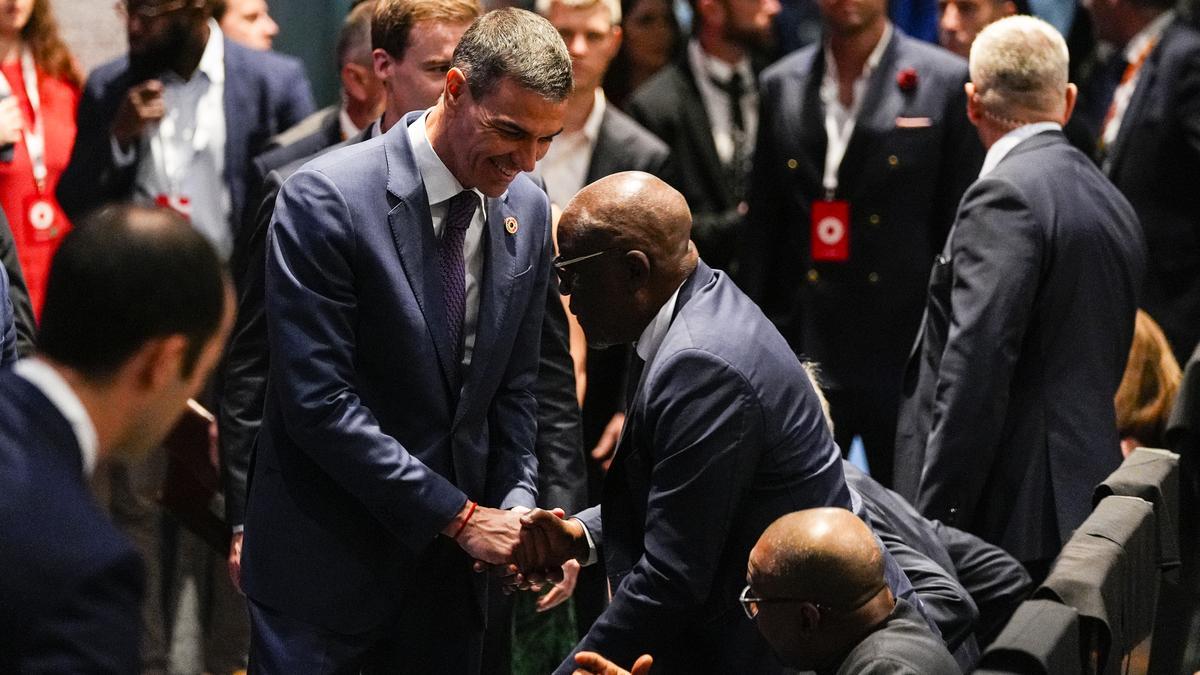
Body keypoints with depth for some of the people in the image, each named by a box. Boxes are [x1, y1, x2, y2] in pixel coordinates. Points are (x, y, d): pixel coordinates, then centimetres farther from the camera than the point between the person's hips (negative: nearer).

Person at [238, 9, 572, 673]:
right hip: (325, 562, -5)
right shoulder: (325, 198, -17)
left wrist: (515, 504, -6)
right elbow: (319, 401, -20)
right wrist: (458, 515, -19)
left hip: (450, 564, 5)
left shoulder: (527, 208, 2)